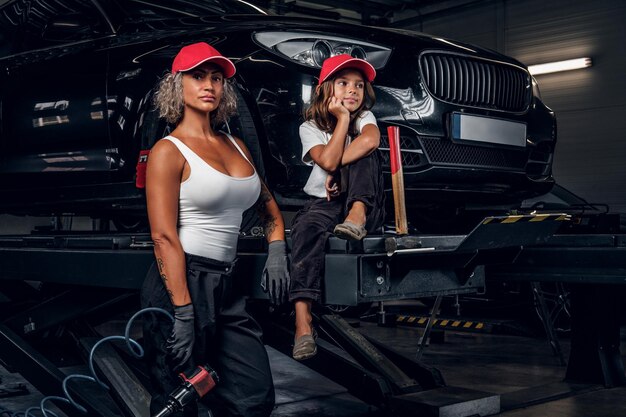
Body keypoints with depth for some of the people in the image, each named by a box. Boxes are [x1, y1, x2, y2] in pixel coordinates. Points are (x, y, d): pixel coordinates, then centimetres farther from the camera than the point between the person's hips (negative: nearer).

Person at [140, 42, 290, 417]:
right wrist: (183, 313, -22)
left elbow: (268, 203, 30)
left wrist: (277, 251, 13)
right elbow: (164, 237, -15)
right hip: (180, 283, -7)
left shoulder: (235, 145, 15)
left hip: (226, 286, 7)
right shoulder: (170, 151, -6)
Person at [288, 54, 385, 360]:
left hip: (366, 205, 1)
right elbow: (328, 160, -17)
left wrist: (337, 170, -18)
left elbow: (371, 140, -19)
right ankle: (302, 318, -50)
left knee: (363, 152, -22)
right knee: (307, 228, -37)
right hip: (324, 203, -1)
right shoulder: (310, 127, 4)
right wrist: (343, 118, -10)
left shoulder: (364, 117, 7)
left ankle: (357, 217, -36)